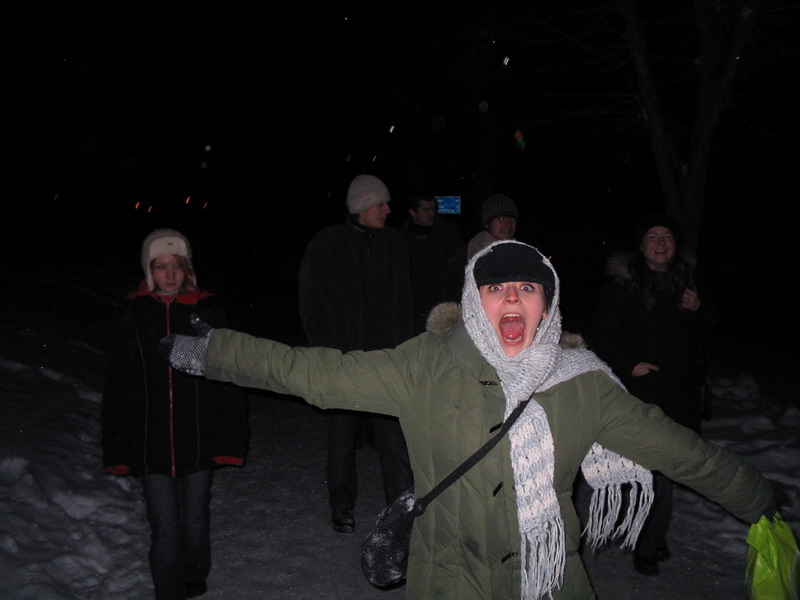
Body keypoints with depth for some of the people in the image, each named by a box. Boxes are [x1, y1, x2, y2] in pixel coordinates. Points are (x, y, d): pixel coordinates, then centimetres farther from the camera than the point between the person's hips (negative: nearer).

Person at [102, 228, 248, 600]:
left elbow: (229, 378, 2)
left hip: (198, 439, 1)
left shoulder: (208, 312, 1)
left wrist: (229, 441, -2)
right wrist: (117, 450, 3)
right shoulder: (132, 316, 2)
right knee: (165, 531, -2)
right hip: (151, 443, 0)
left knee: (195, 522, 14)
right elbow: (118, 388, 6)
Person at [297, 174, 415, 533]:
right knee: (341, 437, 9)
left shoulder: (394, 244, 7)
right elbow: (310, 305, 2)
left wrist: (401, 346, 7)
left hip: (385, 357, 1)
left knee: (393, 436, -5)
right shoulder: (326, 245, -1)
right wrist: (326, 350, -3)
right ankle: (341, 507, 26)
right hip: (342, 359, -1)